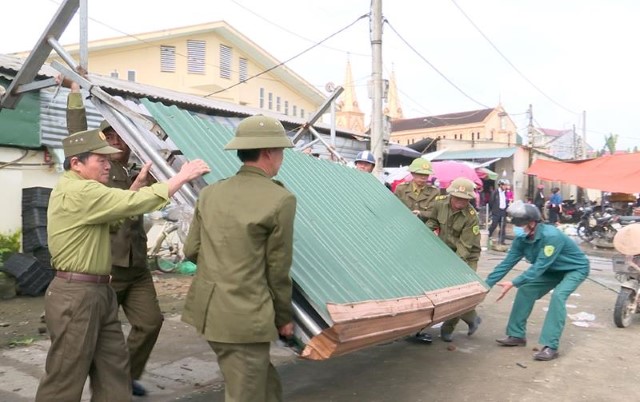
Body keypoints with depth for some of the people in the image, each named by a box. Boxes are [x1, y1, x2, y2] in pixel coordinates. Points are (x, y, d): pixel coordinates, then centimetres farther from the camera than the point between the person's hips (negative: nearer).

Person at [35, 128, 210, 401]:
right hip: (76, 295, -10)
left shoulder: (79, 190, 16)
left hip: (98, 292, 11)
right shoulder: (78, 192, -19)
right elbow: (133, 204, -24)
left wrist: (138, 183, 13)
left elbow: (118, 206, 24)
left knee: (114, 369, 14)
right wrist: (182, 176, -16)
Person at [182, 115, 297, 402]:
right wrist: (285, 317, 7)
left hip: (207, 308, 7)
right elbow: (278, 269, -7)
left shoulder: (210, 192, 5)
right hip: (245, 316, -7)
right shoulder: (280, 199, -12)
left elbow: (191, 251, 9)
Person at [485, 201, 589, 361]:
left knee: (558, 296, -29)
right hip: (553, 269, 7)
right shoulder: (521, 239, -16)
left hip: (575, 269, -7)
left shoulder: (551, 236, -38)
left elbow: (539, 267, -38)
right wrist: (486, 284, -19)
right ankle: (517, 335, 6)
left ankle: (550, 346, -26)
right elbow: (507, 263, -13)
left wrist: (513, 283, -43)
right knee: (525, 290, -4)